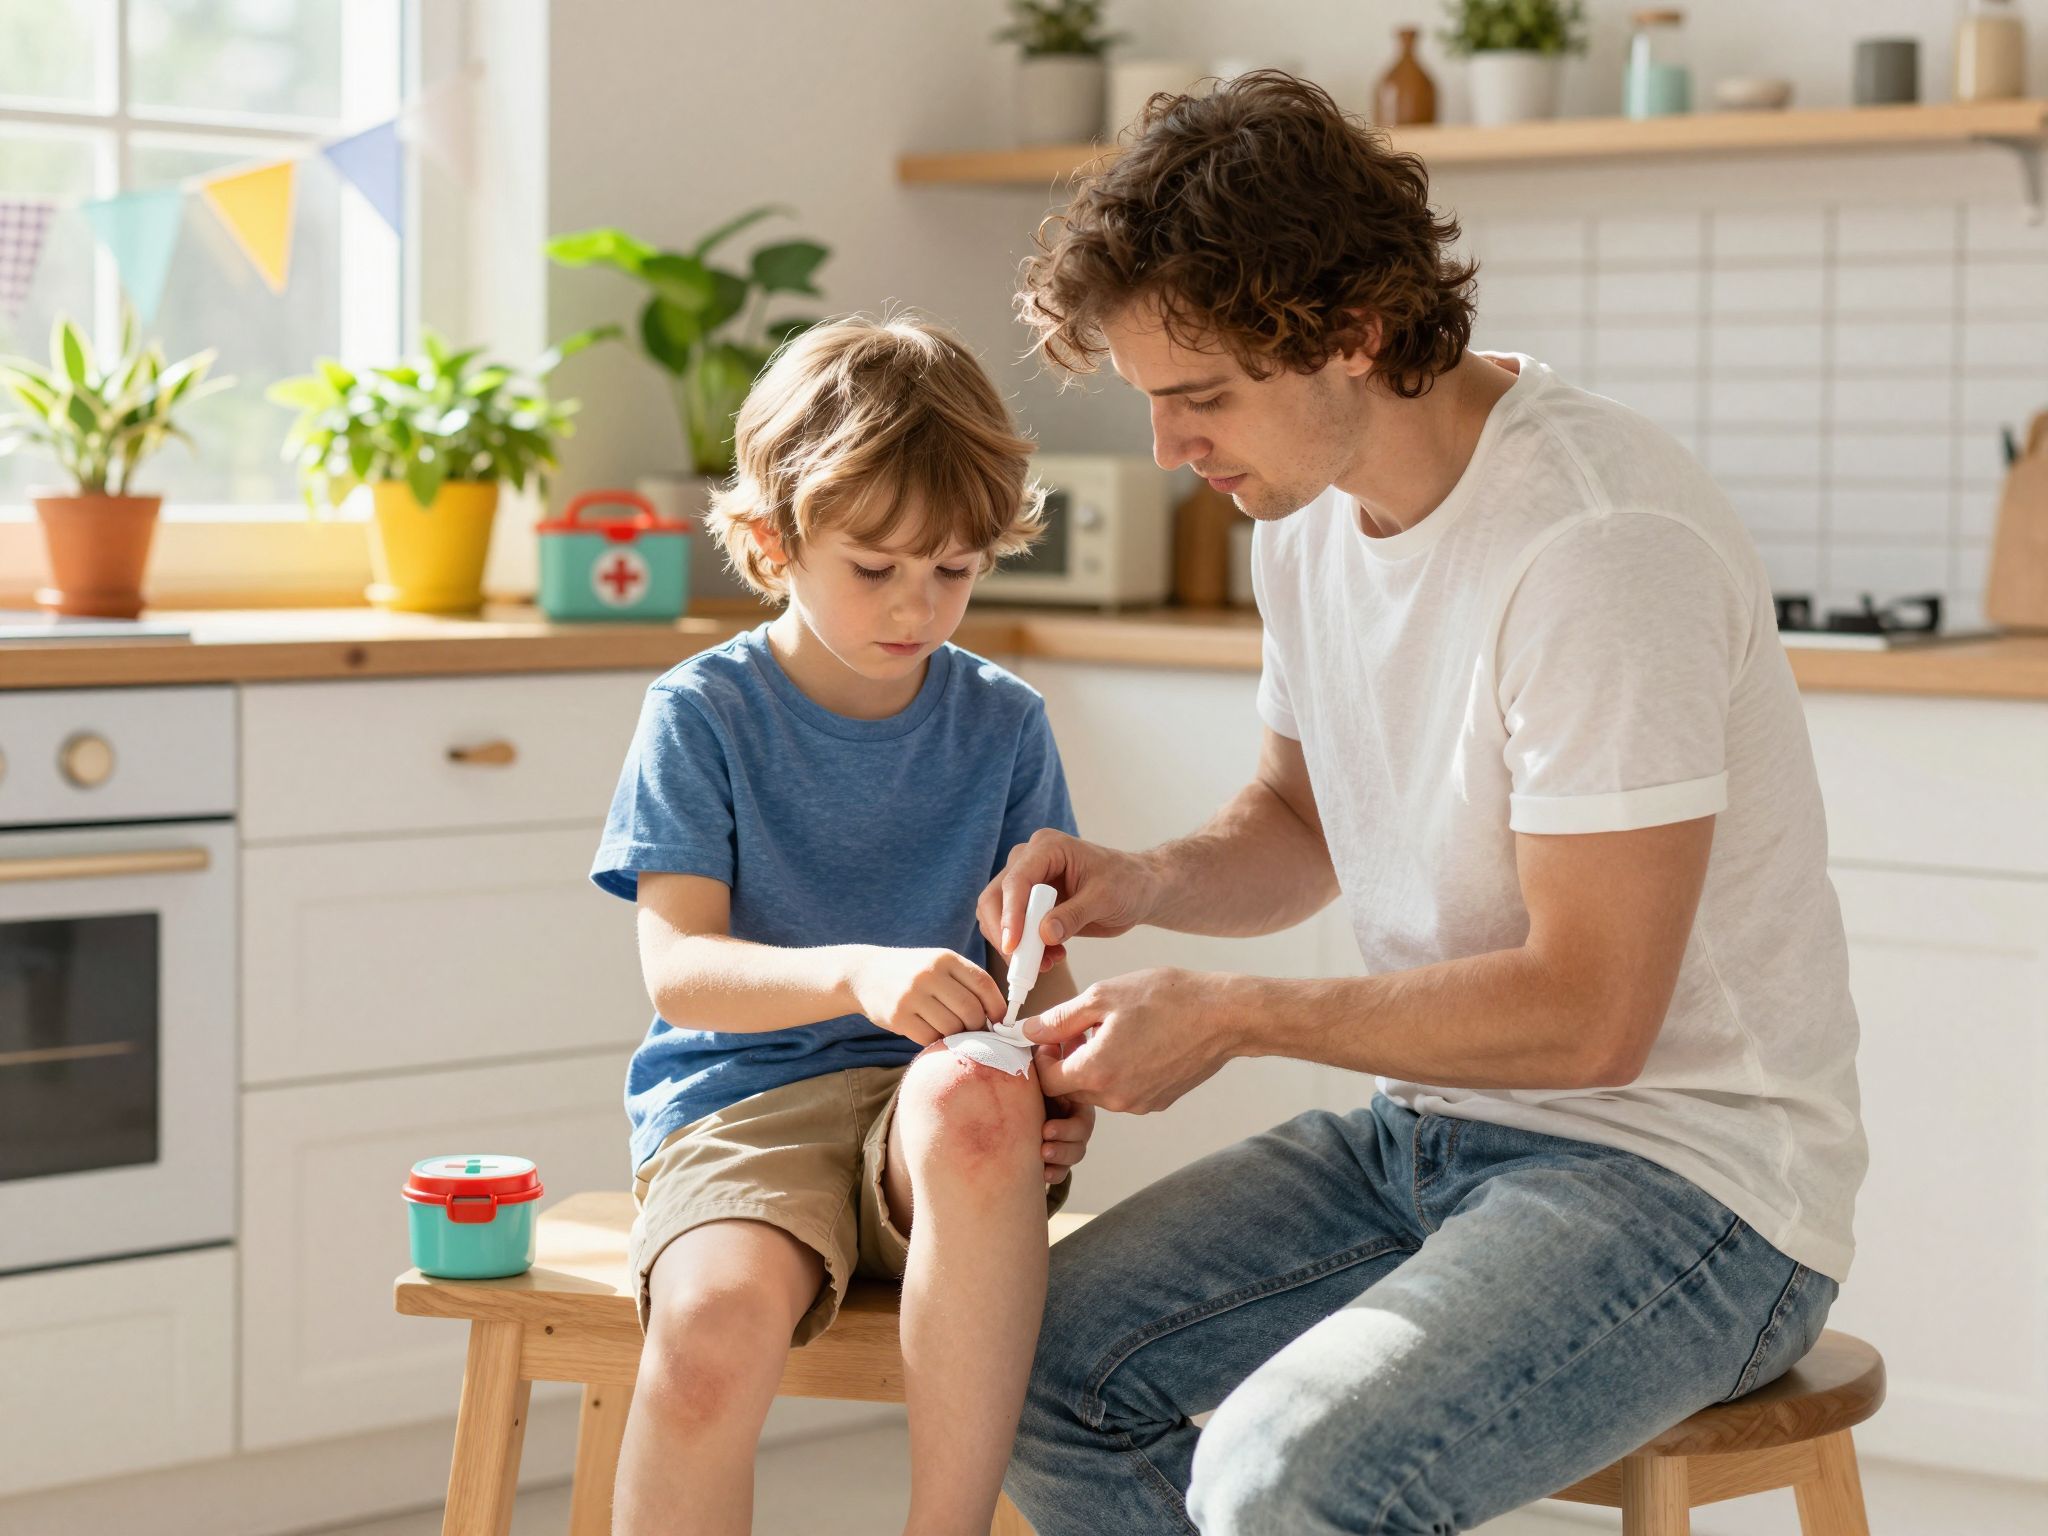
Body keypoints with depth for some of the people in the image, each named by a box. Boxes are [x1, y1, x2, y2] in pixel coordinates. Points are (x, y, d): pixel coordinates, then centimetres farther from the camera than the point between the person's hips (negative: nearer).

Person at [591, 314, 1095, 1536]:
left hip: (931, 1105, 2)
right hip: (740, 1103, -2)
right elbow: (678, 966, -8)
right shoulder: (704, 714, 1)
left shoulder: (1004, 723, 10)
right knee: (718, 1318, -36)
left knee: (977, 1098, -37)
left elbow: (1039, 963, 9)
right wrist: (859, 973, -27)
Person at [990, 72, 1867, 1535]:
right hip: (1428, 1127, 9)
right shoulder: (1309, 509, 5)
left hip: (1683, 1168, -8)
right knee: (1040, 1364, -4)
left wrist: (1231, 1014, -16)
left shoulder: (1599, 544, -23)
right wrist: (1147, 880, 0)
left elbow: (1587, 1012, -22)